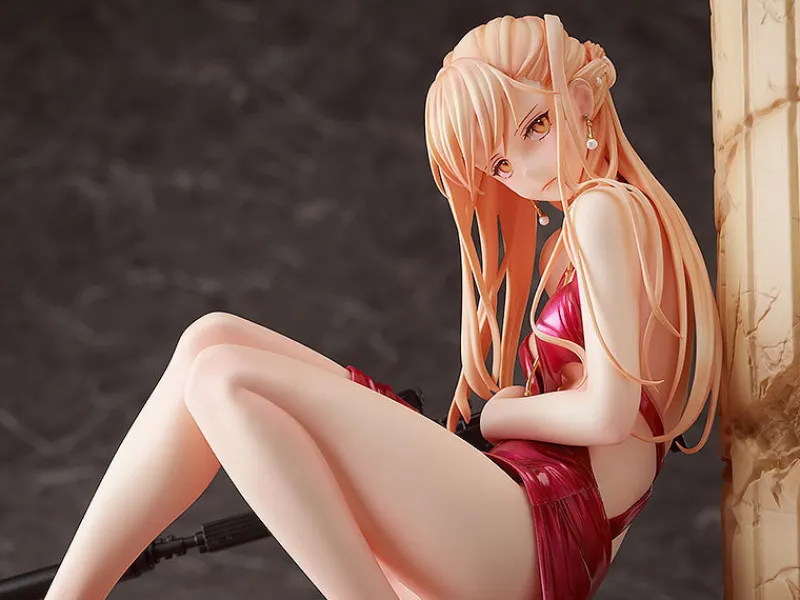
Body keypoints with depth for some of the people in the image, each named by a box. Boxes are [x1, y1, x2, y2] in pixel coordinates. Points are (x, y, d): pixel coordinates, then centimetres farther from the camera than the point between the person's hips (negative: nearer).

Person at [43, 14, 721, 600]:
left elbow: (609, 412, -15)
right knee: (213, 340, 2)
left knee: (226, 379, -19)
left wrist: (492, 413, 1)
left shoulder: (604, 209, -5)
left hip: (543, 533, -10)